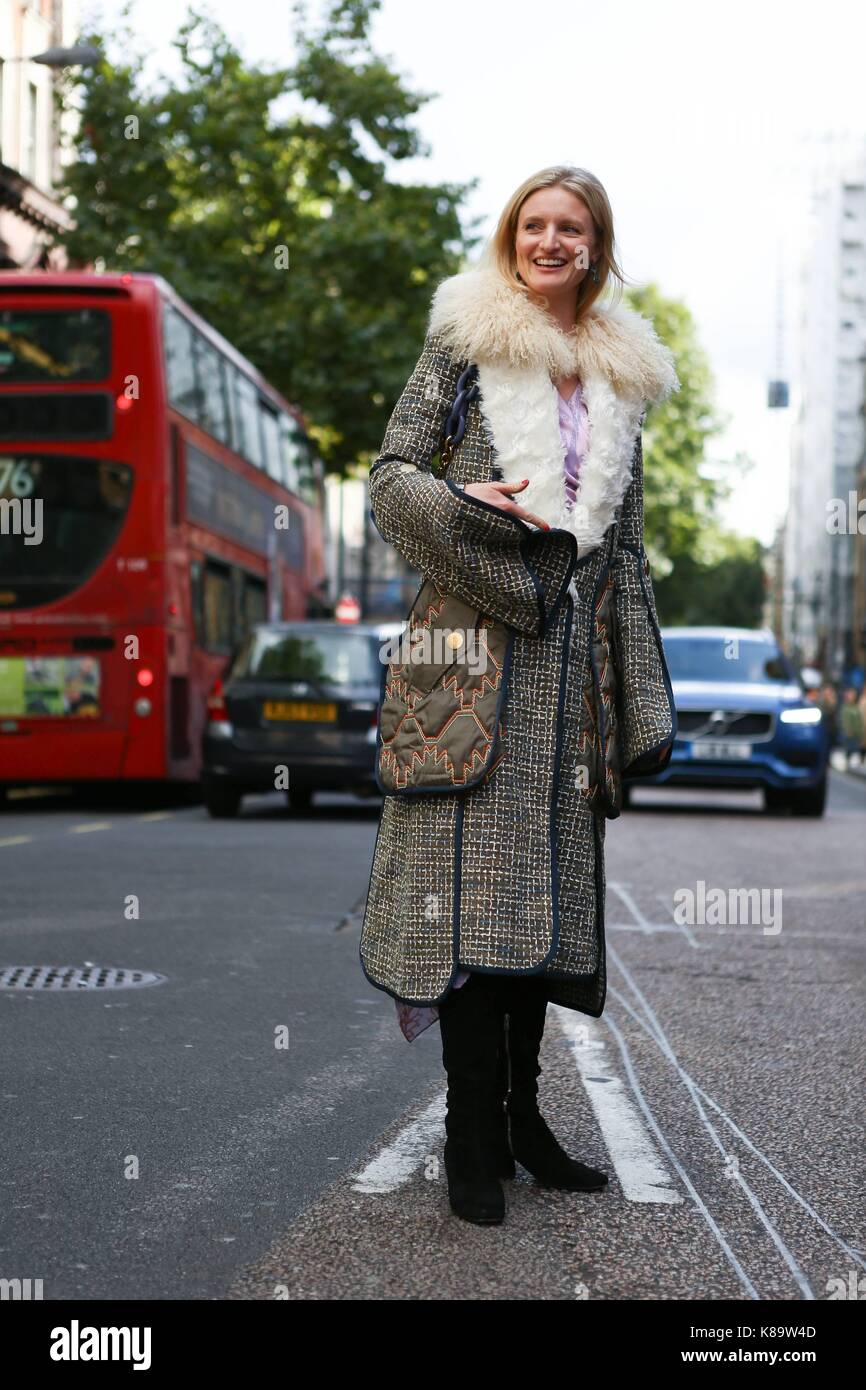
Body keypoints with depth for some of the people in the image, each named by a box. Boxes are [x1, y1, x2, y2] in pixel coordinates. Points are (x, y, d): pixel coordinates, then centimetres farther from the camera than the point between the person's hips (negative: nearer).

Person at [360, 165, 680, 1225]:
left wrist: (644, 700, 12)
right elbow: (390, 477, 1)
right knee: (477, 871, -10)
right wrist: (467, 507, -20)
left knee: (549, 877, 5)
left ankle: (519, 1113, 14)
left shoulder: (622, 375, 17)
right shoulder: (467, 341, 5)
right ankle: (474, 1135, -6)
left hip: (574, 643, 5)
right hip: (479, 631, -5)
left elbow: (627, 545, 18)